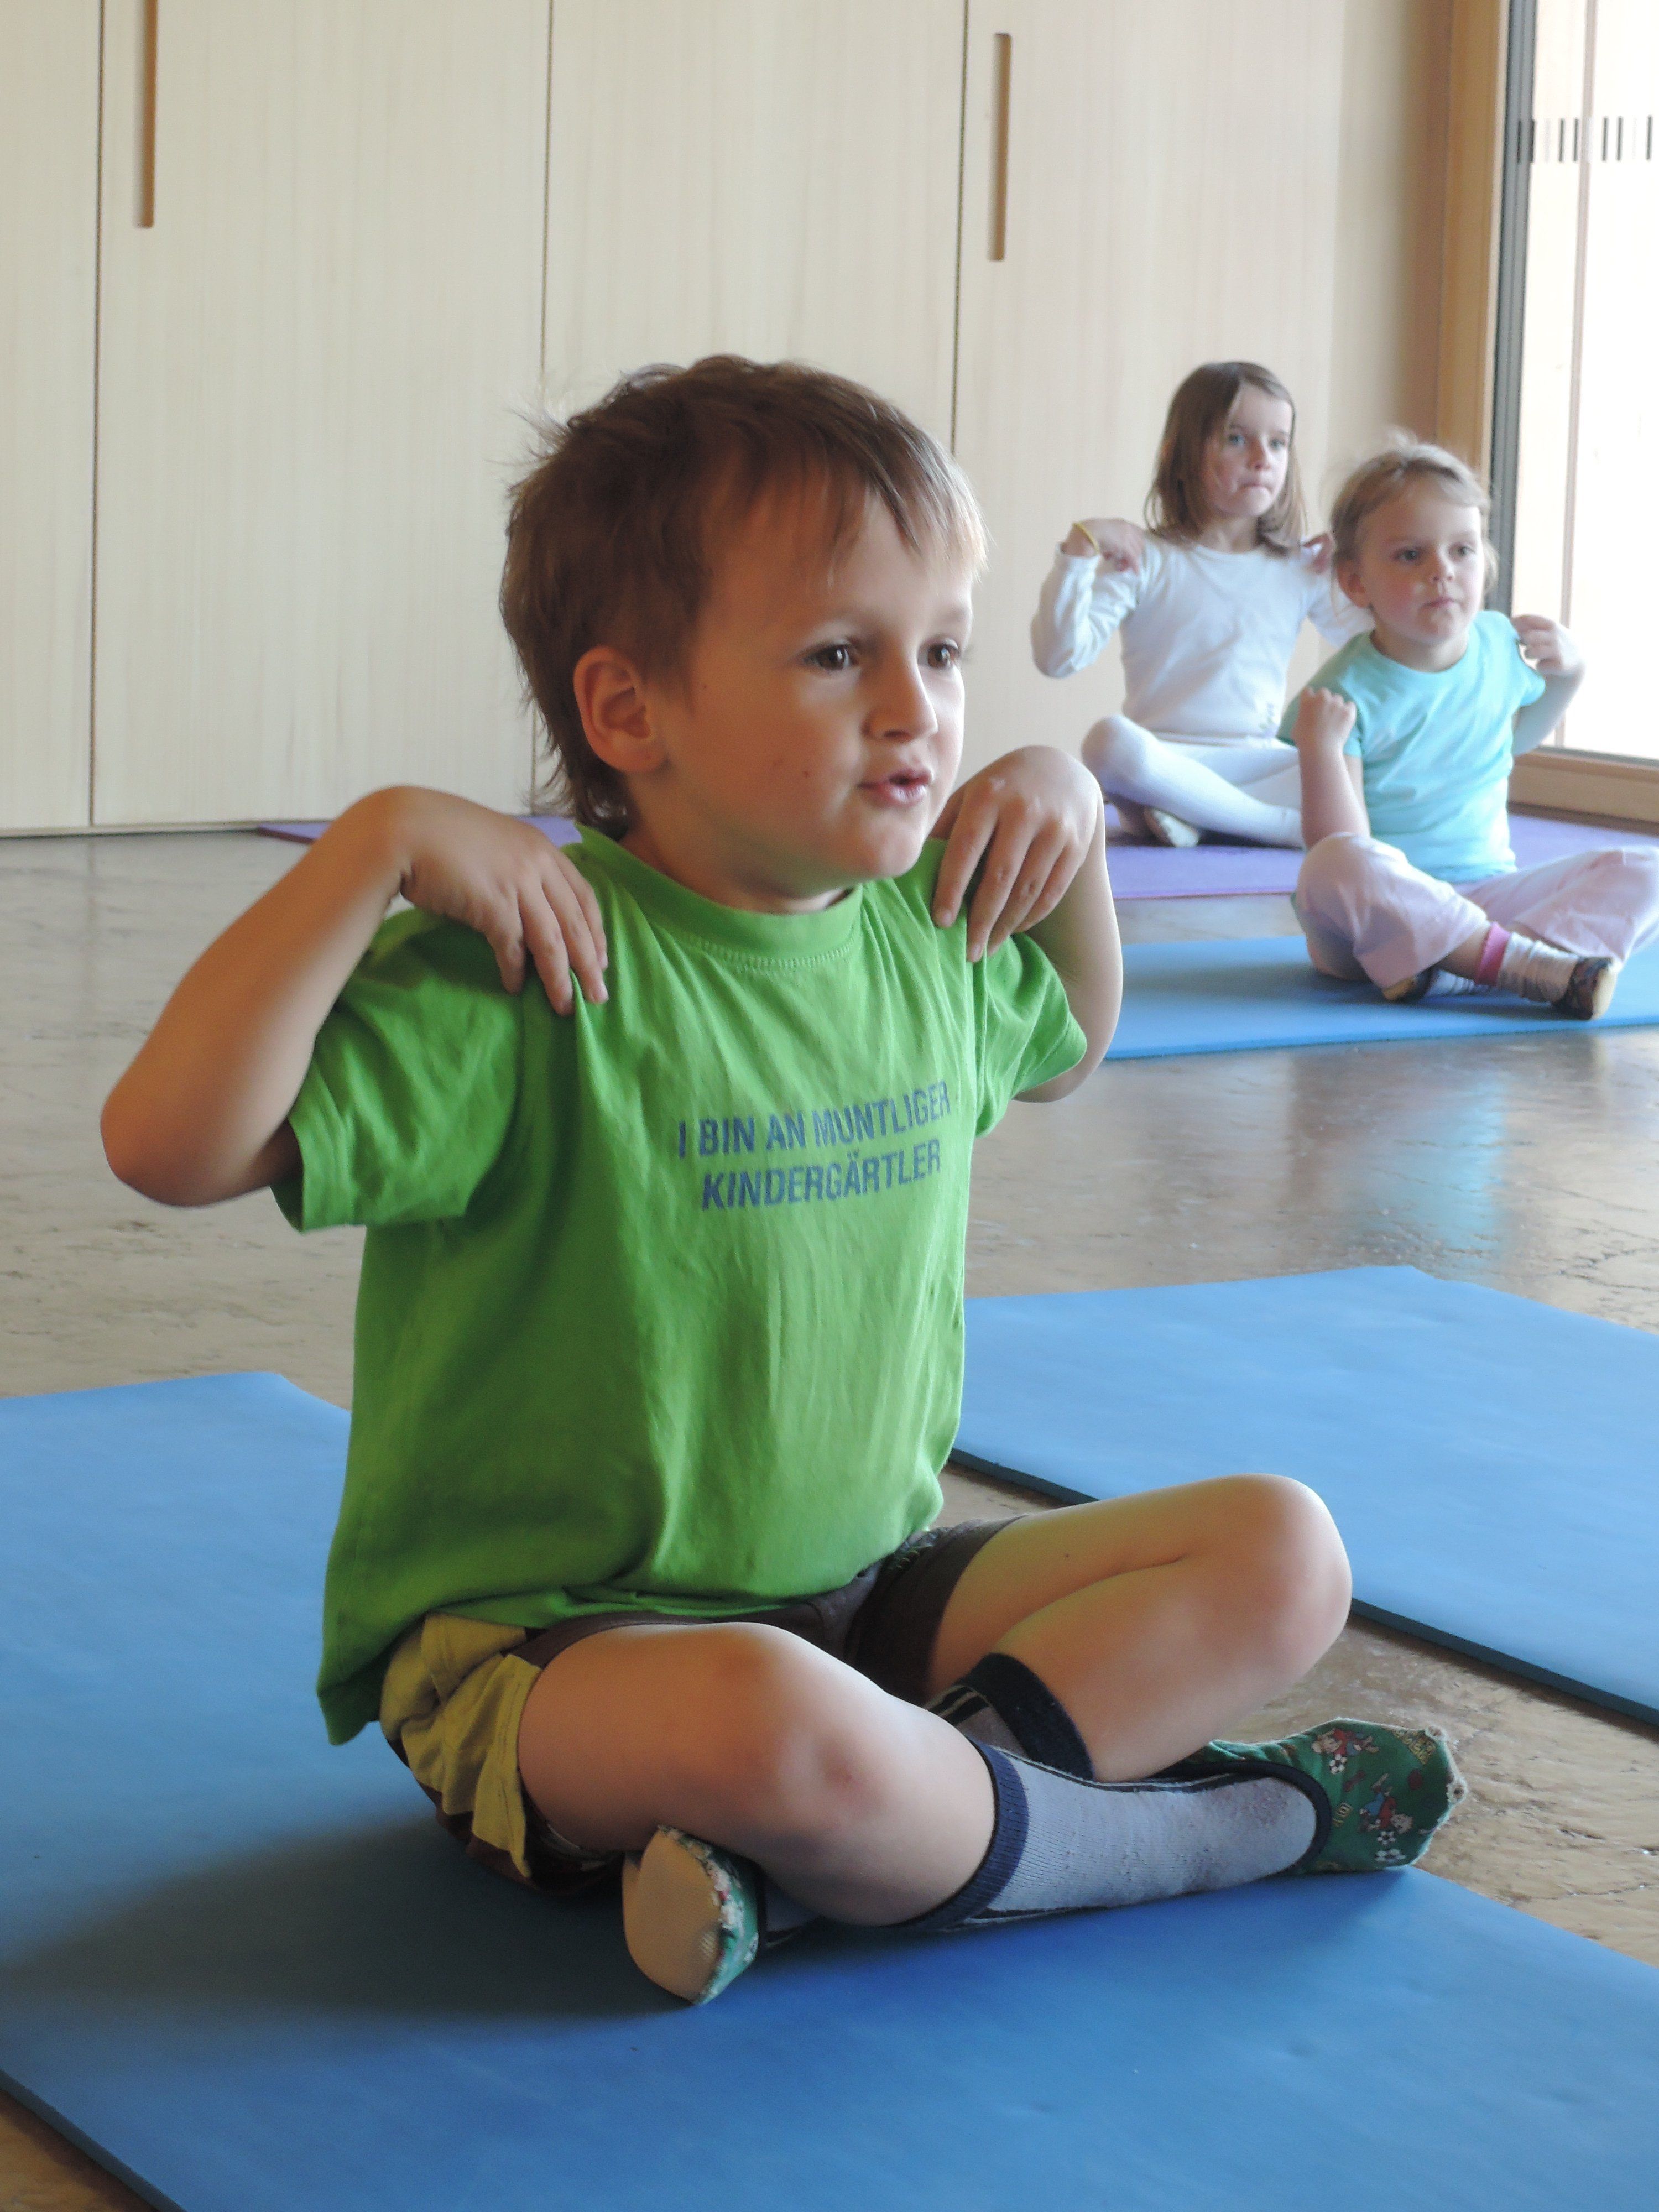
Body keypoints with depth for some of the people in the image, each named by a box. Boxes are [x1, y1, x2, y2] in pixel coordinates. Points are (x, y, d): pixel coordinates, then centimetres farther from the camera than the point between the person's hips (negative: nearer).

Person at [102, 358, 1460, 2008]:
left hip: (864, 1595, 8)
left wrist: (1071, 813, 11)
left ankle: (827, 1860, -19)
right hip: (543, 1634, -8)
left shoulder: (924, 939, 5)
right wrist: (376, 847, -32)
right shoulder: (534, 972, -19)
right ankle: (1166, 1835, -12)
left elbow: (1061, 1049, 30)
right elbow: (171, 1143, -29)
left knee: (1284, 1554, -2)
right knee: (772, 1719, -40)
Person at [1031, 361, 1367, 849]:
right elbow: (1059, 657, -8)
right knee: (1110, 741, -37)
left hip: (1259, 763, 3)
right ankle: (1288, 824, -30)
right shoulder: (1146, 561, 3)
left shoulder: (1302, 571, 14)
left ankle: (1195, 820, -26)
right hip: (1166, 763, -3)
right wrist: (1079, 550, -14)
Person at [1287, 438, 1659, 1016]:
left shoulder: (1501, 645, 4)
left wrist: (1567, 677, 11)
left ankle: (1451, 968, -31)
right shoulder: (1349, 694, -13)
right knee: (1336, 866, -38)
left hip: (1485, 898, 5)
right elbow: (1343, 848, -17)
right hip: (1376, 920, -5)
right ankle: (1534, 965, -35)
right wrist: (1320, 749, -28)